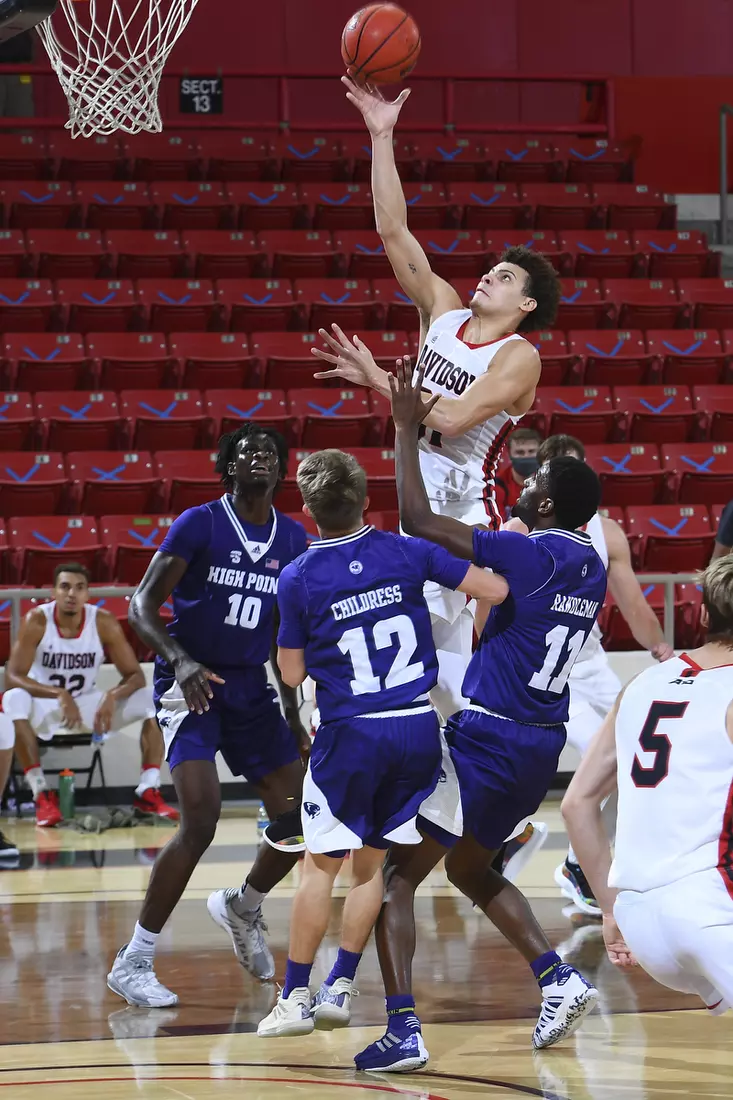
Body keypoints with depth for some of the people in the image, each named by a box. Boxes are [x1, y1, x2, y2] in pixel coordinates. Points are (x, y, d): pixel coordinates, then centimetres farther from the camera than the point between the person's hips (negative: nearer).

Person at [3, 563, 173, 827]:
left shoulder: (104, 622, -13)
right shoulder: (37, 620, -19)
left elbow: (136, 675, -11)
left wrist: (112, 696, -34)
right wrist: (59, 694, -40)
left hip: (87, 705, 3)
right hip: (45, 707, -3)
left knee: (150, 700, -18)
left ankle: (148, 792, -13)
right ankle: (42, 795, -32)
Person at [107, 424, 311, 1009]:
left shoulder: (293, 539, 7)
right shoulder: (200, 523, -9)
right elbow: (142, 605, -12)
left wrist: (292, 713, 14)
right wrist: (180, 660, -28)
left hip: (250, 688, 6)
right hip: (190, 684, -6)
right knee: (201, 817, -20)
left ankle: (242, 908, 35)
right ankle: (132, 963, -11)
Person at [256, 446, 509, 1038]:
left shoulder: (298, 579, -8)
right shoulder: (407, 552, -3)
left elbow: (292, 672, 1)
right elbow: (497, 588, -1)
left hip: (351, 734, -3)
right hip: (418, 728, 3)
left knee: (321, 865, 7)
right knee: (372, 864, 14)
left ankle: (296, 996, 8)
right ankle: (339, 988, 16)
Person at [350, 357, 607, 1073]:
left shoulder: (527, 553, -17)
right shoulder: (591, 568, 7)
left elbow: (419, 520, -20)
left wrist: (407, 428, -11)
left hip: (488, 738, -8)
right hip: (542, 744, 8)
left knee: (398, 875, -1)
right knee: (469, 867, 28)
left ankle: (403, 1031, -13)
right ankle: (558, 979, 15)